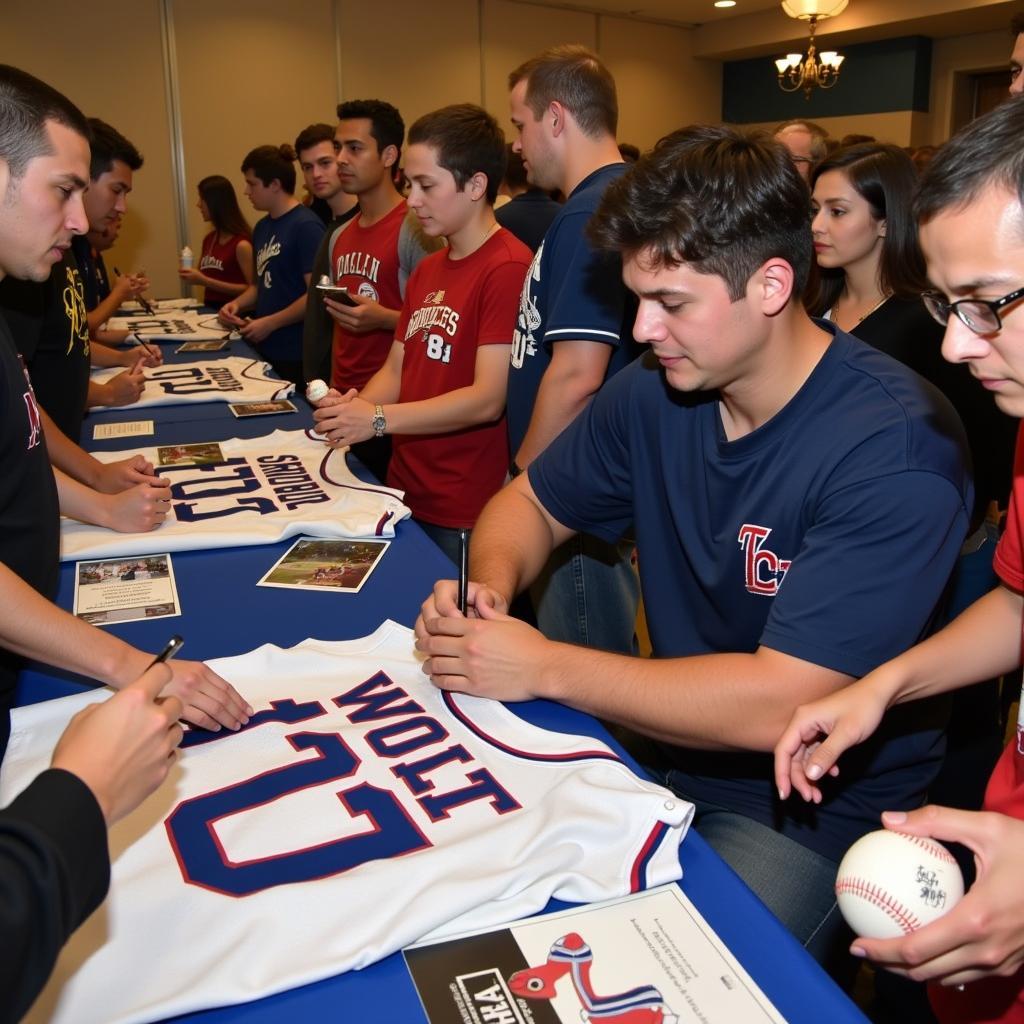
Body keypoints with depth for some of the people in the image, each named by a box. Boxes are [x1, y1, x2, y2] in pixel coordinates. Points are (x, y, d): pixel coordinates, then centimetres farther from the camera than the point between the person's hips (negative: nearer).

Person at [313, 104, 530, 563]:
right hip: (405, 496, 8)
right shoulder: (426, 271, 13)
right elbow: (397, 370, 14)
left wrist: (379, 418, -21)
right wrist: (355, 407, -6)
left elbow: (488, 399, -21)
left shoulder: (508, 268, -15)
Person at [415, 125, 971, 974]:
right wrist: (492, 582, -14)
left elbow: (779, 706, -28)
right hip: (670, 747, 5)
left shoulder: (895, 448, -24)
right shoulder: (653, 391, -5)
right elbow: (531, 506, 10)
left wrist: (544, 666, -24)